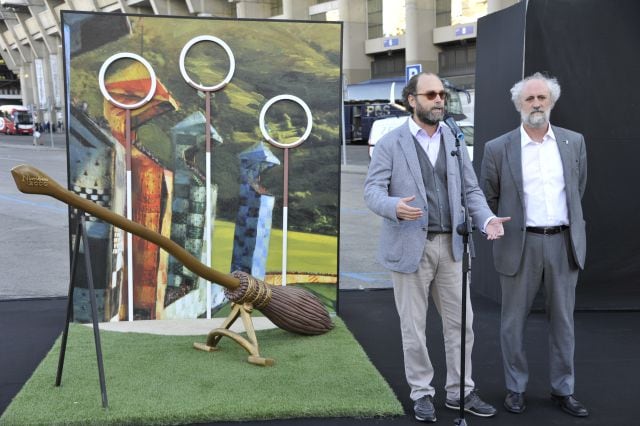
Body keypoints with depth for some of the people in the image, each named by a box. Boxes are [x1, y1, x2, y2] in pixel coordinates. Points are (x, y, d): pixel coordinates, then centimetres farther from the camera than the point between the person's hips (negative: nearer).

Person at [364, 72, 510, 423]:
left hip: (450, 245, 4)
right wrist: (395, 206, -31)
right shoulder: (390, 143, -3)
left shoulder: (454, 140, 9)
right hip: (409, 246, -4)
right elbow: (372, 190, -9)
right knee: (414, 327, 6)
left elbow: (471, 189, 9)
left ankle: (460, 391, 23)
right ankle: (421, 393, 22)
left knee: (460, 322, 8)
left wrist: (487, 219, -9)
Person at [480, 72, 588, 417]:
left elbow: (577, 191, 16)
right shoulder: (498, 148, -3)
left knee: (562, 320, 9)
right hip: (520, 245, -2)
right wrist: (501, 233, 9)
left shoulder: (574, 142, 5)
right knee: (514, 320, 6)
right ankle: (516, 388, 20)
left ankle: (562, 390, 22)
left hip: (563, 243, 2)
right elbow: (488, 198, 6)